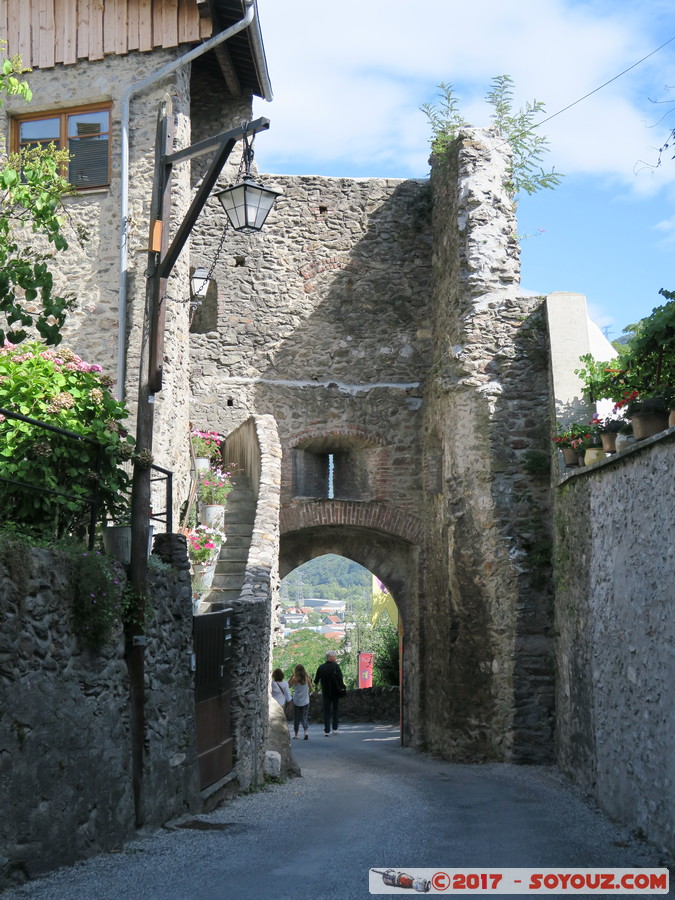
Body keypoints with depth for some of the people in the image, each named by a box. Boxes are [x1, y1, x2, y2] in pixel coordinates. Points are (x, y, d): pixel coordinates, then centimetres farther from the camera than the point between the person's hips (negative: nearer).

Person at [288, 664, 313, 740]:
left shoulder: (295, 679, -13)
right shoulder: (307, 679, -5)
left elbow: (288, 686, 2)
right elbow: (310, 689, 2)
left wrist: (292, 676, 1)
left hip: (296, 701, -2)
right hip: (305, 701, 2)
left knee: (296, 718, 11)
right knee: (304, 717, 7)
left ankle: (296, 734, 15)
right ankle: (306, 731, -14)